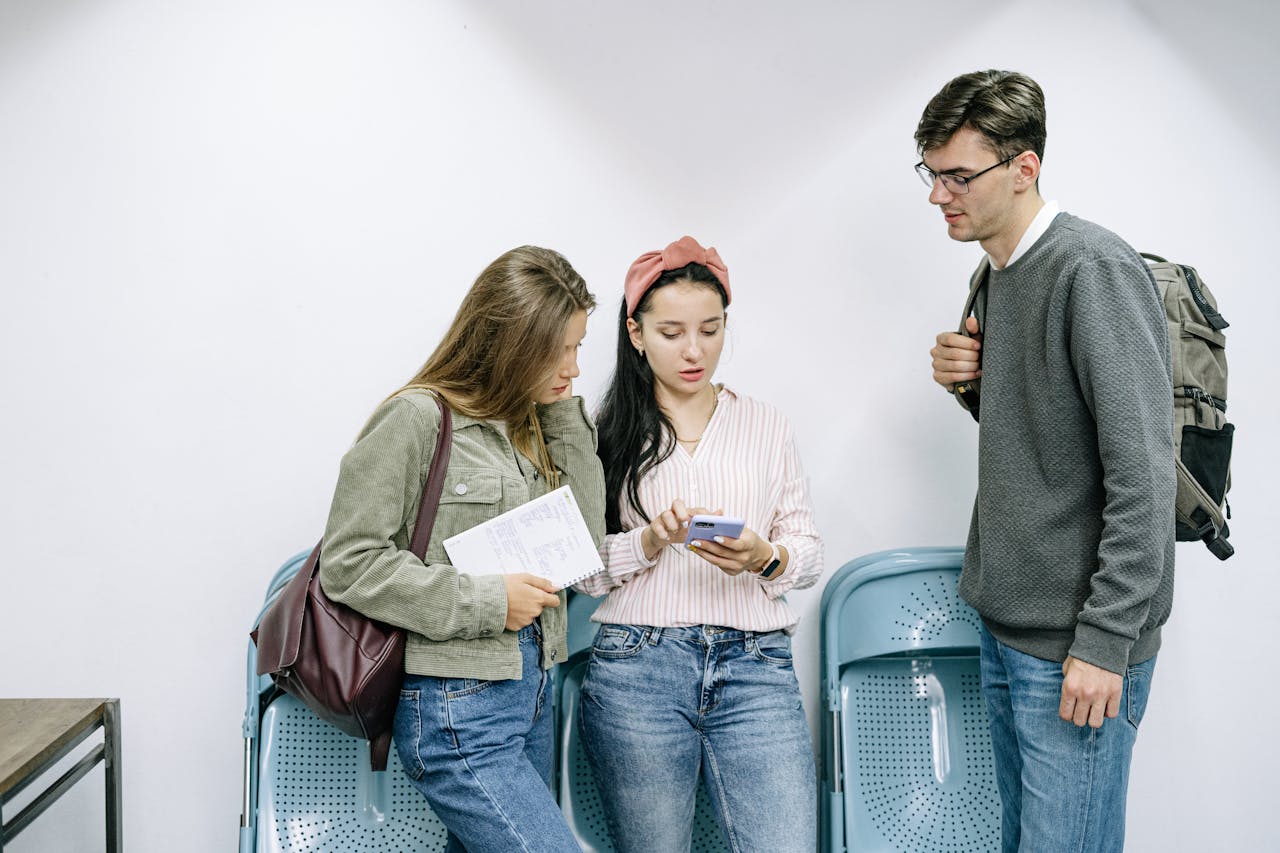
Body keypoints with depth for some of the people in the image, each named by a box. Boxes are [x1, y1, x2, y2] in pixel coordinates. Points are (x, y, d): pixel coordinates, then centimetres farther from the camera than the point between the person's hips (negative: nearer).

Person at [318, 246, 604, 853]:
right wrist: (485, 602, -15)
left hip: (529, 693, 8)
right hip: (457, 712, -8)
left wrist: (564, 413, 1)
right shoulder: (417, 418, -12)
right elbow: (347, 563, -13)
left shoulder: (527, 421, 12)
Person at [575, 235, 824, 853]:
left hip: (755, 666, 1)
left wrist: (765, 557, -11)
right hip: (634, 669, -1)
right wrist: (651, 541, -15)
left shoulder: (766, 425, 13)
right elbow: (582, 569, 3)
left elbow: (808, 553, 11)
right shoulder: (608, 434, 8)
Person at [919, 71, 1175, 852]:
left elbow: (1142, 471, -20)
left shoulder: (1094, 269, -17)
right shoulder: (1000, 273, 11)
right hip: (1006, 621, 9)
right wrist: (971, 375, 1)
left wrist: (1105, 641, -20)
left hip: (1075, 642, -8)